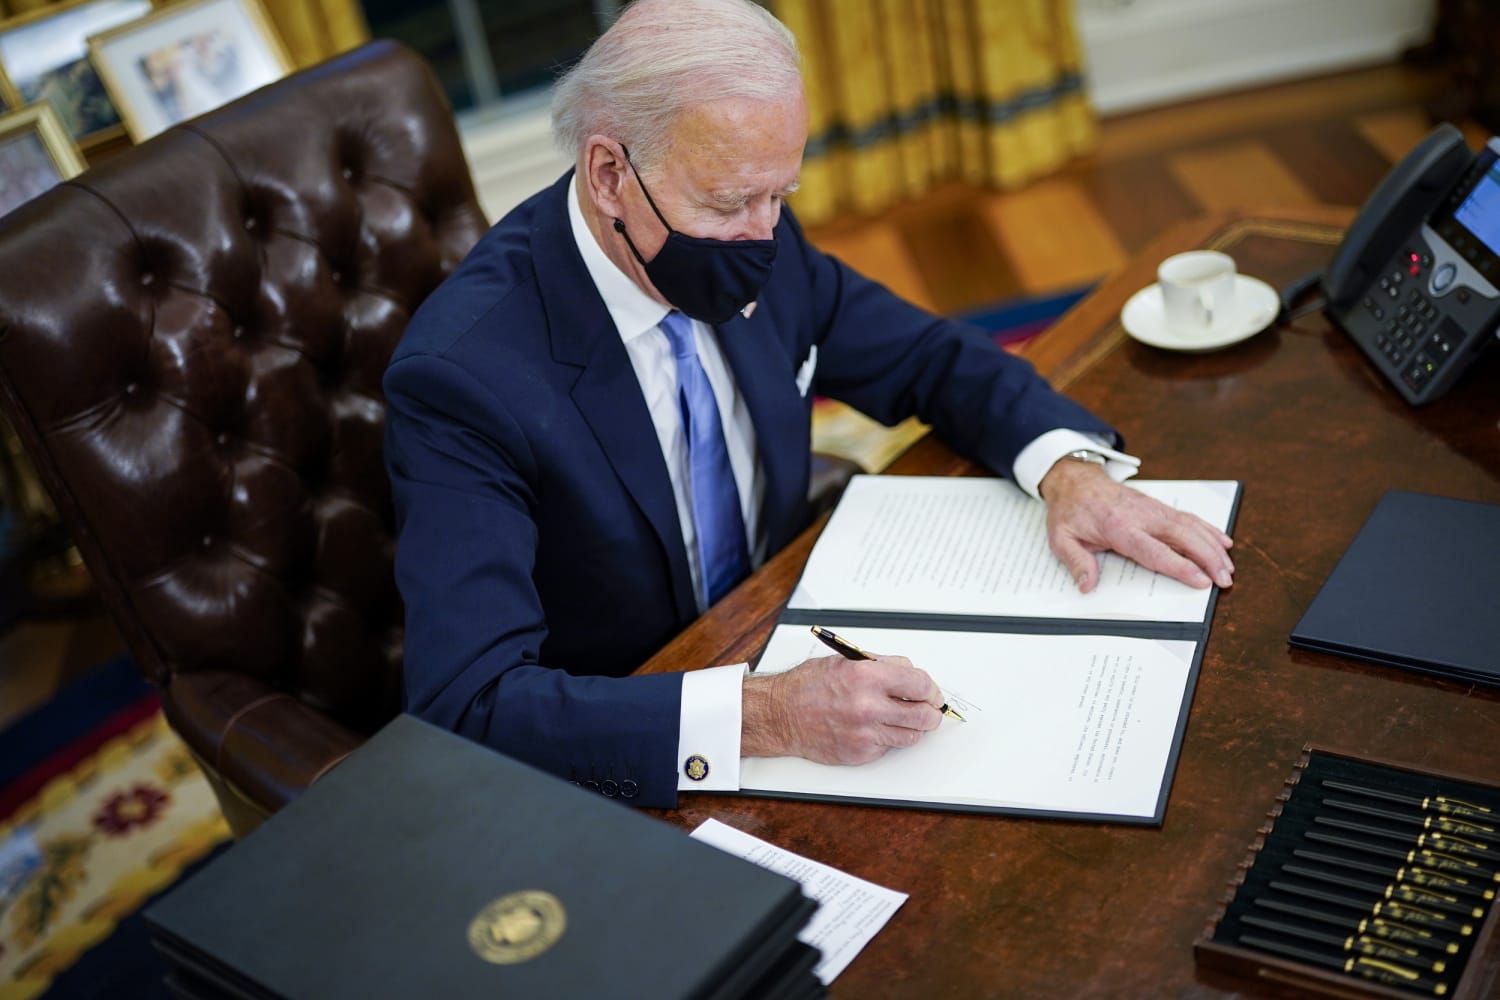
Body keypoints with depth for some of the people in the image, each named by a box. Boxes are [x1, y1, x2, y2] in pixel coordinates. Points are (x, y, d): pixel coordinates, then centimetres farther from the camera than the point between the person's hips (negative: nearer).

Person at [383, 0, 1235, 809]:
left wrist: (1069, 469, -11)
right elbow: (465, 703, -32)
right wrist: (763, 715, -41)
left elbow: (933, 359, 8)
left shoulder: (755, 248, -7)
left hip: (786, 655, 6)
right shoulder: (464, 374, -27)